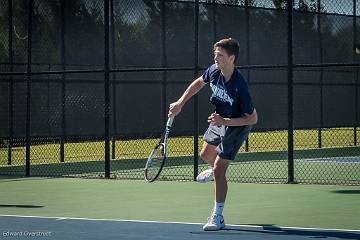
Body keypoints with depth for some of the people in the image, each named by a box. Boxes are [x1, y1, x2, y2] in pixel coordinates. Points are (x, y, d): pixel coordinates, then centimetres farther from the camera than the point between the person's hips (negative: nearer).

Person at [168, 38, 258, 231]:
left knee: (219, 170, -11)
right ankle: (216, 169, 65)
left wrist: (224, 121, -34)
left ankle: (217, 217, 0)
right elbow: (199, 83, 7)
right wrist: (180, 103, 0)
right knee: (205, 154, 28)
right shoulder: (214, 71, -18)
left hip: (237, 126, -7)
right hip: (219, 119, 8)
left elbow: (253, 118, -28)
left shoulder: (239, 86, -37)